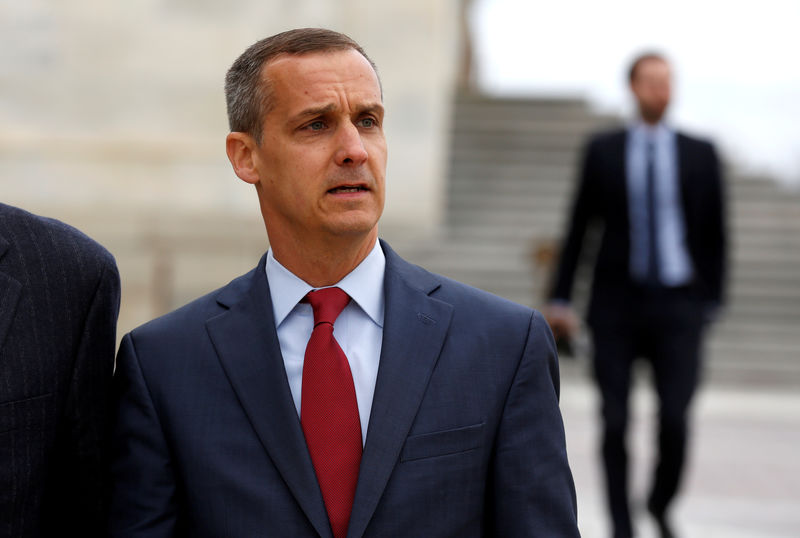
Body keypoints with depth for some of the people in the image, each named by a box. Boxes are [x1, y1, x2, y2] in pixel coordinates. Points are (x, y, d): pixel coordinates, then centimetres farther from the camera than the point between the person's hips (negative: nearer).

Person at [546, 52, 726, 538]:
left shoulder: (700, 154, 5)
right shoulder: (602, 151, 5)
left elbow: (715, 233, 8)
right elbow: (578, 226, 7)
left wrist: (712, 302, 4)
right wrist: (560, 299, 4)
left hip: (677, 304, 0)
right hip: (616, 305, 0)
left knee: (675, 419, -11)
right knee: (615, 421, -3)